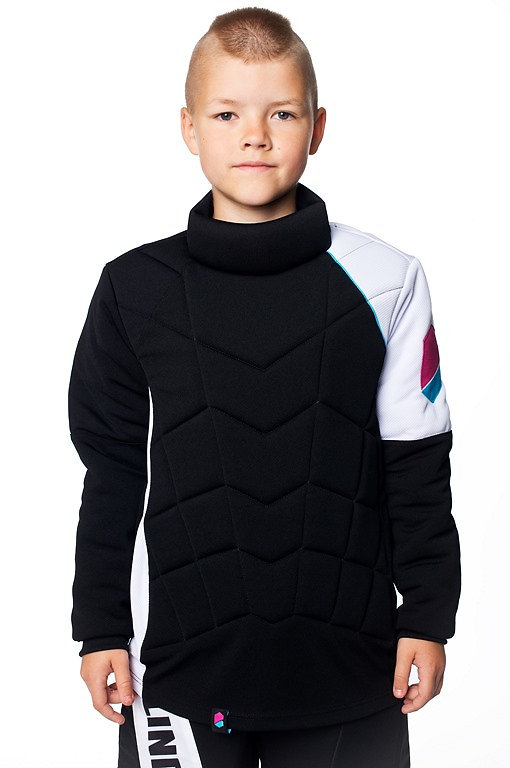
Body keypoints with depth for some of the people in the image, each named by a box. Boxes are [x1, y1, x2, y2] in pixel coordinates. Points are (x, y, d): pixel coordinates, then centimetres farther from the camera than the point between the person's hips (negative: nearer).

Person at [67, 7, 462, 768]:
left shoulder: (384, 283, -1)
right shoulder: (134, 290, 1)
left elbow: (417, 467, 3)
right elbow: (112, 472, 5)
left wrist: (428, 614, 1)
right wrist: (100, 628, 5)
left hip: (349, 672, 0)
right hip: (178, 660, 0)